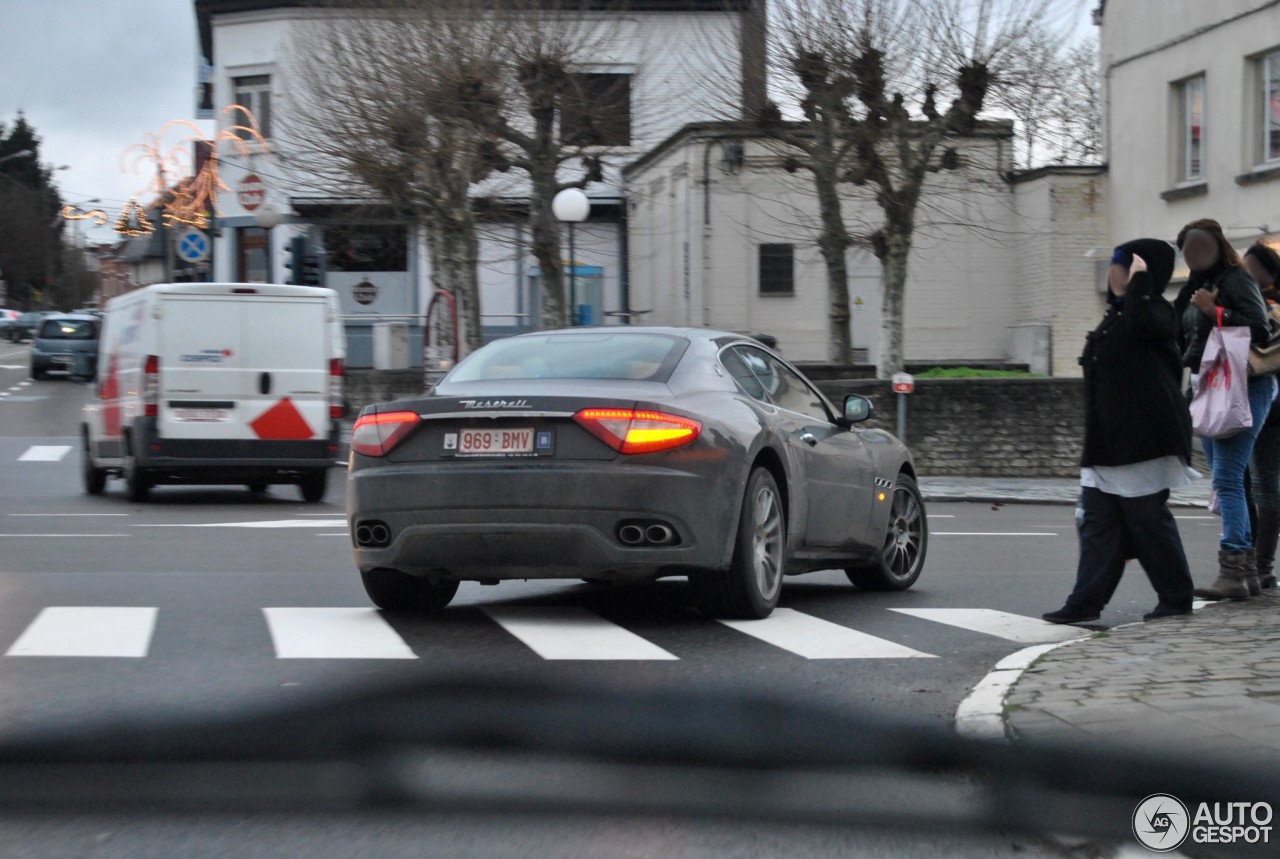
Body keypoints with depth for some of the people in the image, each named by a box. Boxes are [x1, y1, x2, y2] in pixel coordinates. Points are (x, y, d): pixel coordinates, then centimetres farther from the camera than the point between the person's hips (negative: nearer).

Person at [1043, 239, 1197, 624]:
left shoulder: (1157, 311, -6)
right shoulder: (1114, 316, 19)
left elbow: (1141, 324, -33)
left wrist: (1140, 280, -20)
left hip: (1144, 440, -8)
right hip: (1108, 442, 8)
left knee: (1148, 518, -2)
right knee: (1098, 520, 3)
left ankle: (1176, 598, 10)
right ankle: (1086, 602, 1)